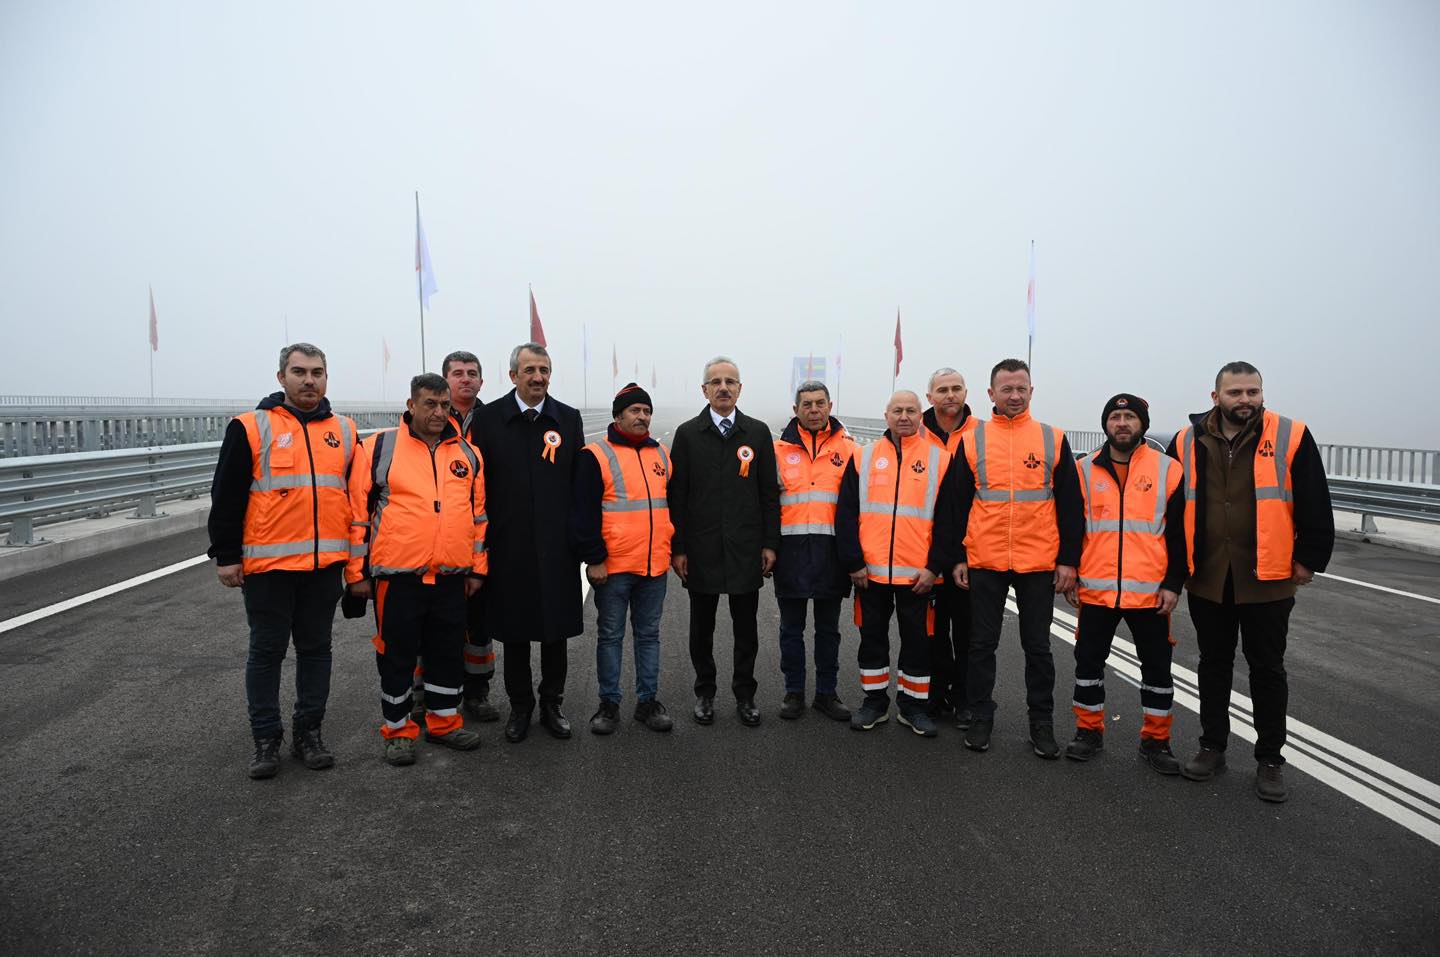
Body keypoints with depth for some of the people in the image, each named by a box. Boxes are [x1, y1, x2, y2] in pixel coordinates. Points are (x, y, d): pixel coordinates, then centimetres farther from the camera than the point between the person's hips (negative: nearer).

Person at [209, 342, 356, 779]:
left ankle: (308, 731, 24)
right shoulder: (251, 428, -2)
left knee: (316, 648, 12)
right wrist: (226, 556, -5)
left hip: (325, 564, 3)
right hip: (268, 564, -3)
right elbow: (226, 497, -2)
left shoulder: (344, 431, 10)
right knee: (267, 650, 7)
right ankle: (266, 738, 19)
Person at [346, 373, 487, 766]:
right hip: (396, 576, -3)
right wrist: (358, 571, -2)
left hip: (451, 578, 4)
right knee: (397, 655, 8)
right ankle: (399, 730, 23)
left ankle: (444, 721, 30)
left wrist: (477, 568, 12)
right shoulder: (379, 448, -2)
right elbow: (359, 513, -1)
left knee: (449, 653, 14)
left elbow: (479, 513, 14)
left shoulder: (467, 453, 10)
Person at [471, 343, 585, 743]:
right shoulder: (489, 418, -1)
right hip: (509, 546, -1)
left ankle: (552, 703, 26)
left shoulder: (569, 419, 3)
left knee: (557, 630, 9)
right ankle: (520, 705, 26)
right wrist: (482, 539, -2)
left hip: (556, 546, 1)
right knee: (514, 631, 10)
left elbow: (579, 484, 4)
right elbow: (479, 482, 0)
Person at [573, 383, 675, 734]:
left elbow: (674, 504, 20)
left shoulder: (661, 454, 12)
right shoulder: (596, 455, -5)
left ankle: (648, 700, 22)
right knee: (610, 636, 6)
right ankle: (609, 703, 17)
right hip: (613, 566, -5)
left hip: (655, 564, 5)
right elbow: (584, 513, -9)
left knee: (649, 634, 13)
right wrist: (593, 558, -12)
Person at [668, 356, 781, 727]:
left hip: (746, 549, 1)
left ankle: (744, 693, 24)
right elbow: (677, 496, 0)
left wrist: (770, 543, 0)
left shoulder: (758, 432, 4)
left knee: (746, 626, 10)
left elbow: (769, 493, 5)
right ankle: (705, 692, 26)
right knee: (702, 626, 11)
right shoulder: (687, 434, 1)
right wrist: (677, 548, -4)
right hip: (701, 549, 0)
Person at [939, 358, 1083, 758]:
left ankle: (1041, 722, 22)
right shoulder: (972, 441, 3)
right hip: (984, 562, 1)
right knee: (982, 644, 9)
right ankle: (980, 717, 22)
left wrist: (1068, 559, -1)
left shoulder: (1053, 439, 3)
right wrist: (957, 557, 2)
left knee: (1037, 646, 10)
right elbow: (956, 504, 6)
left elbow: (1070, 505, 4)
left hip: (1039, 562, 0)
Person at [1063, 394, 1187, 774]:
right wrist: (1069, 577, 4)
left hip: (1150, 592, -1)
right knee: (1089, 661, 9)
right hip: (1095, 589, 1)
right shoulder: (1085, 470, 4)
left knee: (1157, 667, 9)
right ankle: (1089, 731, 24)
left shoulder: (1168, 469, 0)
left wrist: (1173, 583, -4)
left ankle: (1155, 739, 23)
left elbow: (1179, 533, 1)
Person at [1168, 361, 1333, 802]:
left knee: (1267, 669, 8)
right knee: (1213, 665, 14)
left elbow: (1315, 508, -2)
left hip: (1268, 580, -2)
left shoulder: (1291, 438, -6)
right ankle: (1212, 747, 27)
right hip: (1207, 579, 2)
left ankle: (1270, 759, 21)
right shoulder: (1187, 442, 1)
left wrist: (1309, 559, -3)